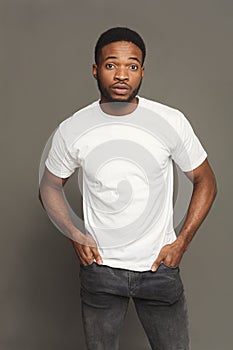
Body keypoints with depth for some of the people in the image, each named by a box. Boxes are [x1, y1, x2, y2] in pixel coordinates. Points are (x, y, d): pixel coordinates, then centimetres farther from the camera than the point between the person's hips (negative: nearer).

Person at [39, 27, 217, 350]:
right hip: (99, 267, 1)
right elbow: (50, 187, 7)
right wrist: (74, 235, -6)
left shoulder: (172, 122, -12)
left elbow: (205, 182, 0)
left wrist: (181, 242, -6)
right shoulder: (72, 130, -9)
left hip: (159, 266, 0)